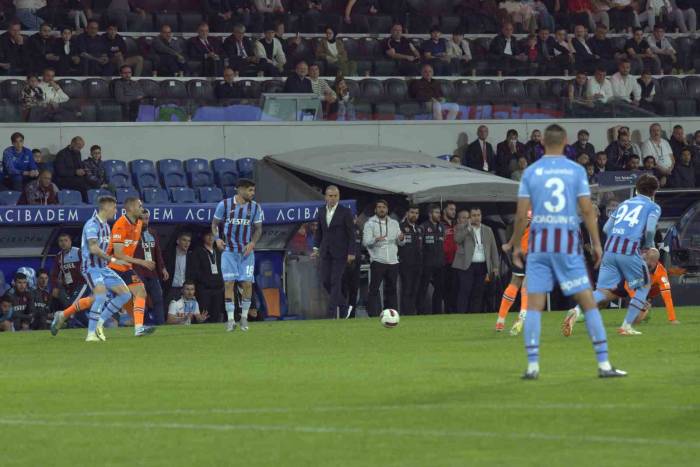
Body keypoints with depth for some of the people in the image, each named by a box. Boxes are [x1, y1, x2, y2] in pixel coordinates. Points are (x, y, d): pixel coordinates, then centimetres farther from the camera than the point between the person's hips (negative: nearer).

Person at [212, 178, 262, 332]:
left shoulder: (255, 207, 2)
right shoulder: (224, 204, -3)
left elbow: (258, 228, 8)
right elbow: (215, 223, 8)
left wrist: (252, 243, -9)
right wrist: (217, 238, -8)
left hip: (246, 250, 2)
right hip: (228, 250, -2)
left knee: (247, 283, -4)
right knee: (229, 283, -6)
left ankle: (244, 317, 11)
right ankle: (230, 319, -2)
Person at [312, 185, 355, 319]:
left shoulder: (345, 212, -5)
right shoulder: (321, 212, 9)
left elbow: (351, 233, -5)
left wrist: (351, 252, -10)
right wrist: (316, 248, 7)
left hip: (339, 252, -5)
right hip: (325, 252, 5)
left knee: (335, 281, -7)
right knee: (326, 281, 3)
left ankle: (332, 311, -4)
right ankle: (342, 304, 21)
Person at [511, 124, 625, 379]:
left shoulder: (531, 172, 3)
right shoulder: (576, 170, 1)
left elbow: (521, 215, -1)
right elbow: (587, 210, -4)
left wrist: (516, 245, 9)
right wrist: (596, 244, 2)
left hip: (539, 244, 1)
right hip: (568, 245, -1)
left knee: (534, 305, 3)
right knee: (588, 302, 3)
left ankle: (532, 365, -5)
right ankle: (604, 364, 0)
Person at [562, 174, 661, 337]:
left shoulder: (624, 204, 25)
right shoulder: (653, 207, 10)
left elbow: (606, 228, 19)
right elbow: (650, 230, -8)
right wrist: (648, 245, 10)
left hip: (610, 249, 4)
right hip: (631, 251, -4)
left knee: (604, 291, 1)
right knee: (643, 287, 18)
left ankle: (577, 311, -26)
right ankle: (626, 326, 9)